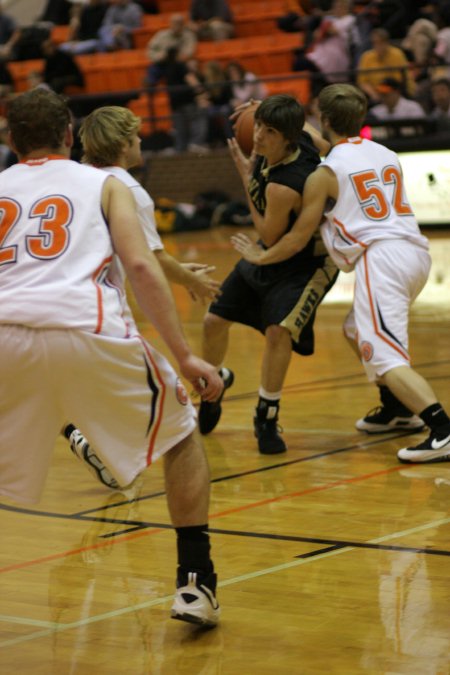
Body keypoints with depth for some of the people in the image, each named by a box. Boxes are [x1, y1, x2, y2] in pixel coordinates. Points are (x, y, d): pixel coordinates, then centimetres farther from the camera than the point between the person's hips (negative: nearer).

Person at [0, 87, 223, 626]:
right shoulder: (105, 184, 20)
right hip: (87, 330, -1)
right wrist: (184, 357, 4)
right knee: (181, 437, 20)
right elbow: (140, 266, 5)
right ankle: (195, 586, 14)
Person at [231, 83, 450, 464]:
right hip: (417, 250, 8)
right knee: (358, 331, 29)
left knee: (387, 359, -13)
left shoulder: (325, 173, 2)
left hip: (381, 257, -8)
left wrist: (260, 257, 22)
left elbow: (299, 238, 6)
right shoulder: (387, 155, 20)